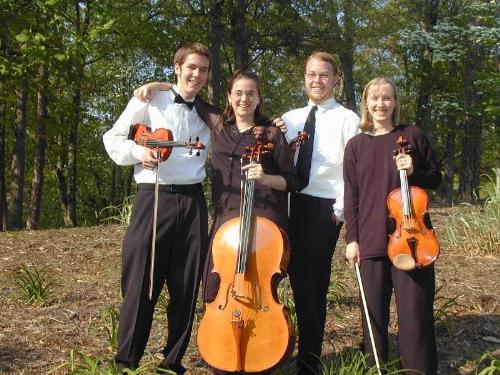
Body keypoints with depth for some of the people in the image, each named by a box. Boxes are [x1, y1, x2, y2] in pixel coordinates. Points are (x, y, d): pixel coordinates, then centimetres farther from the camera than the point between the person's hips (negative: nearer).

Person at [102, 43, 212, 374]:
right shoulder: (151, 100, 4)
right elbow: (113, 138, 7)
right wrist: (138, 151, -12)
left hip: (193, 201, 4)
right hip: (155, 198, -4)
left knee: (187, 286, 7)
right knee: (141, 283, -3)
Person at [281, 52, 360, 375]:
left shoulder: (347, 119, -1)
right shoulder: (290, 118, 13)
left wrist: (341, 208, -11)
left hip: (326, 207, -4)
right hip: (293, 203, 5)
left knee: (313, 284, 1)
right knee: (300, 280, 9)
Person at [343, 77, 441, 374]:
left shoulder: (414, 135, 4)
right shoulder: (355, 145, 8)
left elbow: (436, 179, 9)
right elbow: (351, 196, 7)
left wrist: (414, 172, -11)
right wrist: (352, 239, 1)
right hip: (372, 239, 2)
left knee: (415, 312, 1)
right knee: (374, 313, 9)